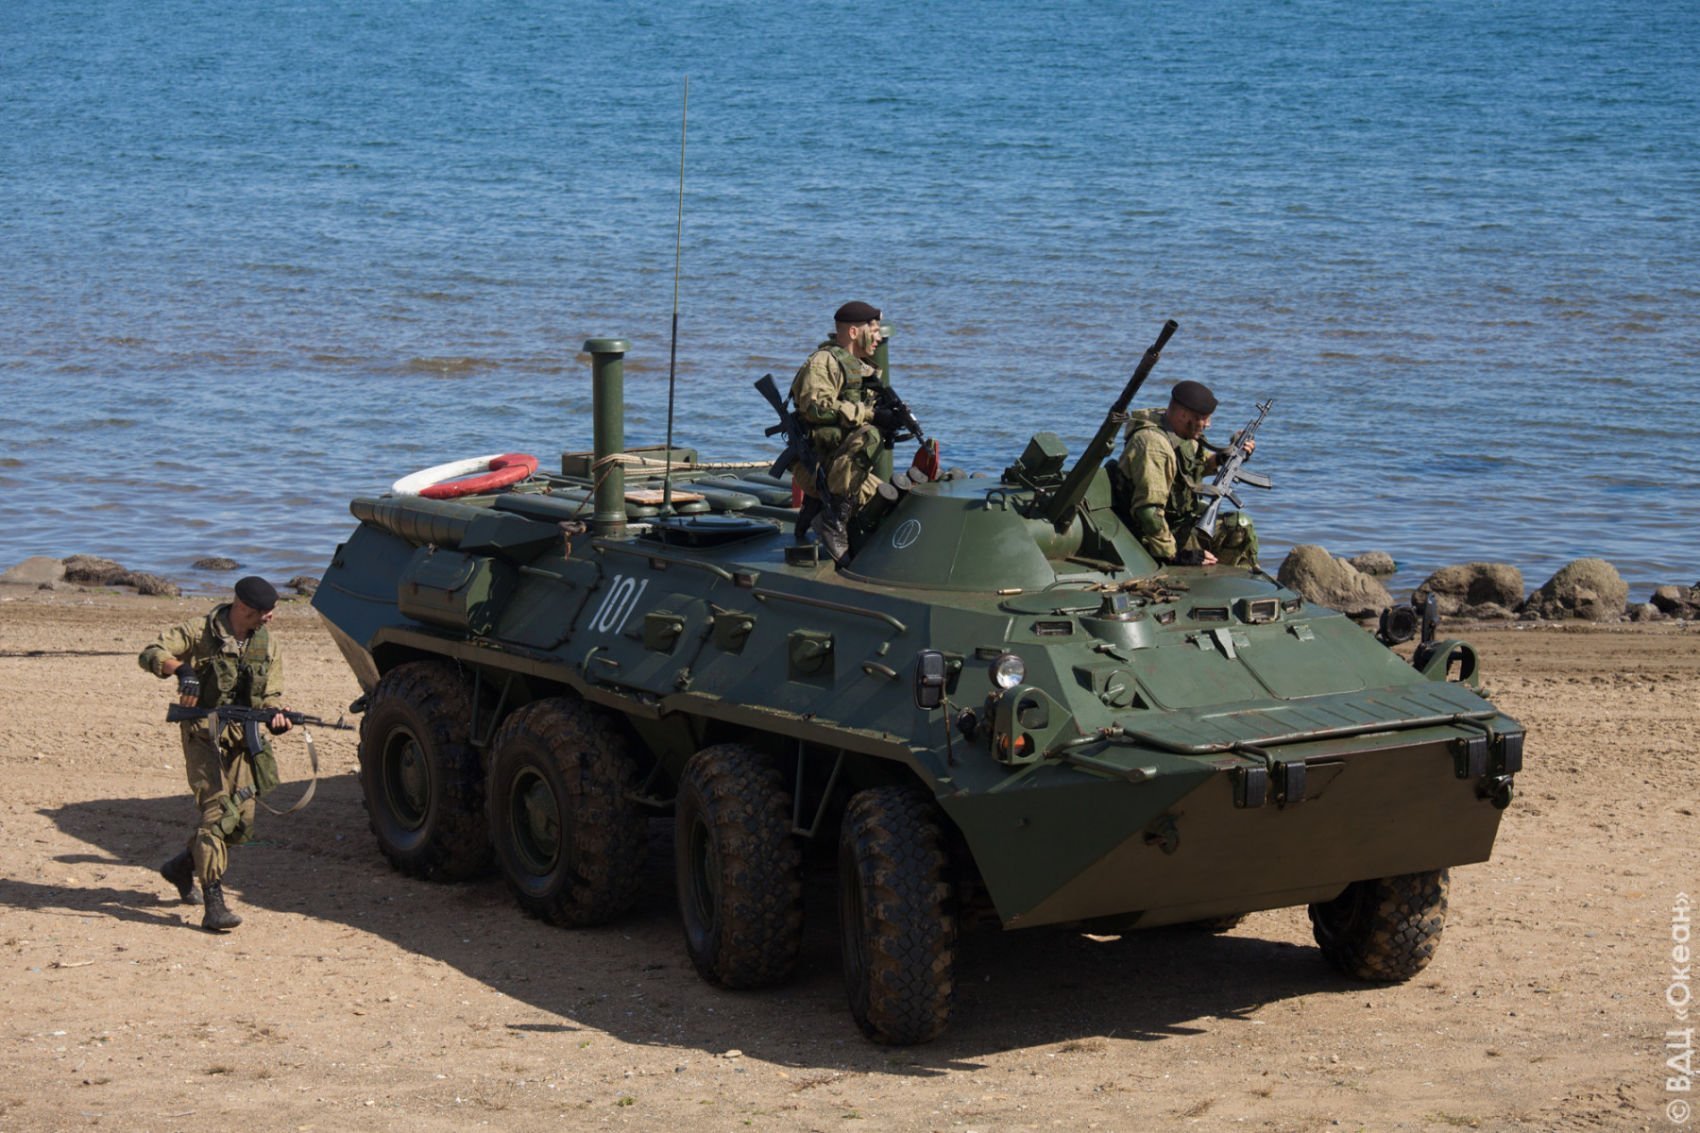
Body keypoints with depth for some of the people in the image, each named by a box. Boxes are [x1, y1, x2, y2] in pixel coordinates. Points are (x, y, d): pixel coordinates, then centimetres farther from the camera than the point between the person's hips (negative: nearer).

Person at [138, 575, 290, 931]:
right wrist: (182, 669, -32)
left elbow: (271, 694, 9)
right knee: (217, 810, -18)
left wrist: (276, 714, -15)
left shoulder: (267, 645, 9)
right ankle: (214, 904, -21)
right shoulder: (200, 632, -7)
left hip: (241, 737, 6)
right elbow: (151, 654, -12)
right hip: (204, 735, -6)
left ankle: (183, 866, 34)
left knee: (241, 820, 8)